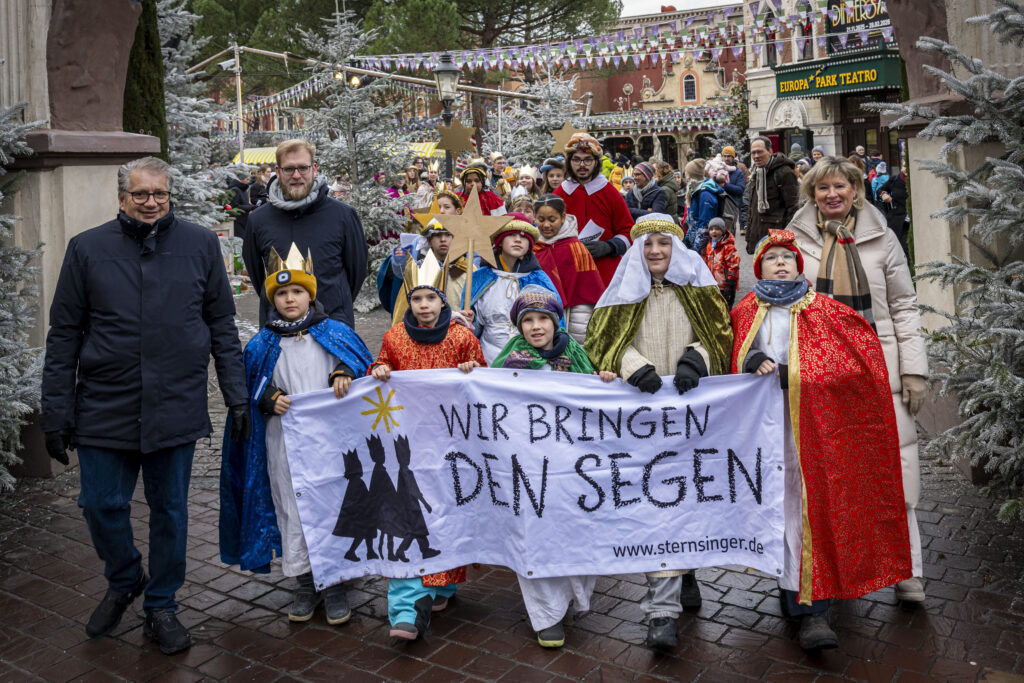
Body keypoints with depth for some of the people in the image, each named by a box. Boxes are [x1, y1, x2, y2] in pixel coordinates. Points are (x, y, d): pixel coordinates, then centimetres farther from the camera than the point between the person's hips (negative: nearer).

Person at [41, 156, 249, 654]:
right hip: (105, 407, 0)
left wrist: (236, 395, 2)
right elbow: (64, 334, 3)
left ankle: (161, 607, 28)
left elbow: (222, 326, 6)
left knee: (170, 510, 9)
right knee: (102, 505, 6)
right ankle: (123, 581, 36)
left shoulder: (201, 245, 3)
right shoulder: (87, 249, 2)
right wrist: (56, 411, 0)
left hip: (176, 407, 0)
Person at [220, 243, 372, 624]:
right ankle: (304, 582, 21)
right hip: (285, 443, 1)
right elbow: (251, 392, 11)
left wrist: (344, 376, -15)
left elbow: (366, 371, 5)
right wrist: (271, 399, -10)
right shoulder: (262, 346, 6)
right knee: (292, 511, 5)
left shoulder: (335, 334, 3)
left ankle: (335, 583, 18)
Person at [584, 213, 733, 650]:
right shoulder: (627, 291, 10)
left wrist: (694, 357, -16)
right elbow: (608, 342, 4)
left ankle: (683, 573, 31)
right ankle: (663, 609, -10)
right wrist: (634, 364, -16)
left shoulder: (697, 288, 11)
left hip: (691, 405, 1)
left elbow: (718, 333, 4)